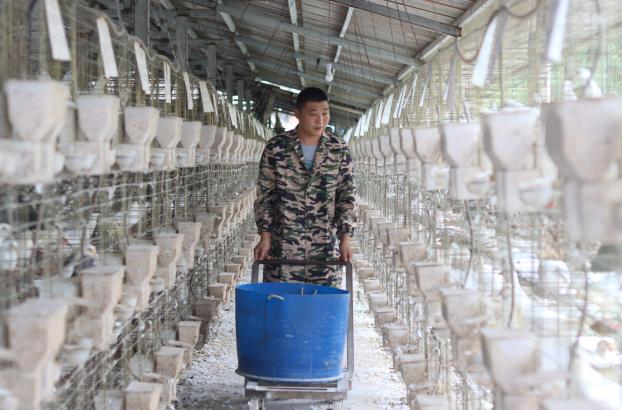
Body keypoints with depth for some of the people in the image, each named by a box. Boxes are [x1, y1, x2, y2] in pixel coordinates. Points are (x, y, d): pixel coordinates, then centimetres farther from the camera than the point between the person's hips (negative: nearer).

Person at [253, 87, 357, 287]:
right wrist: (265, 237, -4)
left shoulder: (339, 150, 2)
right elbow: (264, 195, 2)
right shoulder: (276, 148, -3)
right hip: (283, 247, -1)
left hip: (325, 247, 1)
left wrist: (345, 238, -4)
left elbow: (347, 196, 4)